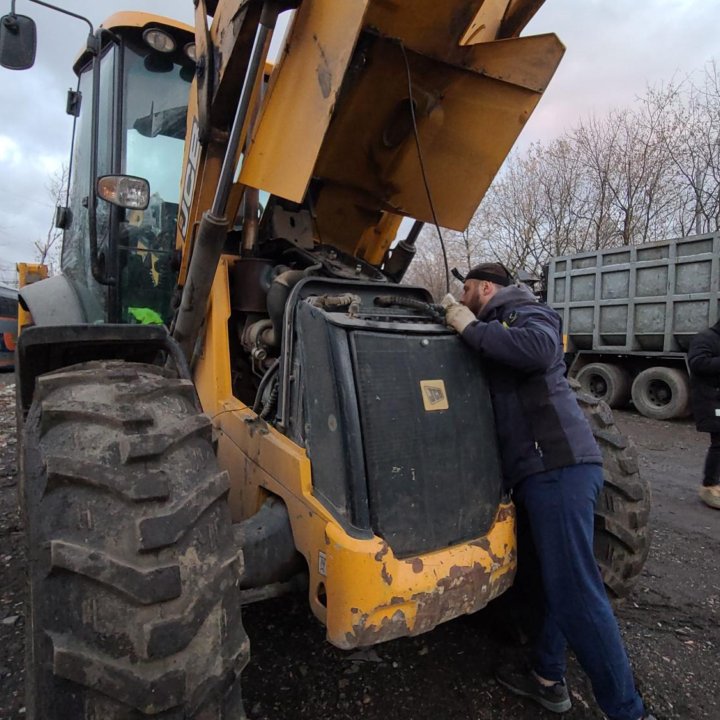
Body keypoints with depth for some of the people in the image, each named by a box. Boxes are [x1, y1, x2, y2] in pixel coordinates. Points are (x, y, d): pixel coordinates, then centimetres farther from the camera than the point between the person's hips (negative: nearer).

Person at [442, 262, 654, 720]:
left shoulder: (524, 312, -4)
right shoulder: (499, 329, 23)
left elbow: (539, 349, -26)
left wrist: (468, 325, -15)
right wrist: (460, 324, 16)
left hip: (560, 466, -10)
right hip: (542, 470, 10)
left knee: (575, 591, -7)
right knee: (554, 579, 18)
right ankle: (548, 678, 32)